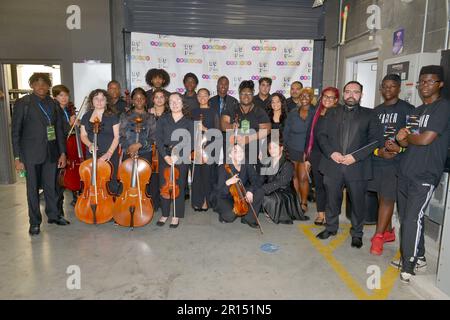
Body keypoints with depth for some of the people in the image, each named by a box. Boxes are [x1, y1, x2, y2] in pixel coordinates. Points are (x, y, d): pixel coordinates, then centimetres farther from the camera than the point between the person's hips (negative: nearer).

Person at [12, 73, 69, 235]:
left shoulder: (53, 104, 7)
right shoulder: (22, 103, -3)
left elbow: (59, 129, 10)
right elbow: (15, 132, -3)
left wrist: (62, 152, 5)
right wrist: (17, 157, -8)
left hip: (51, 152, 3)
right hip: (31, 153, -3)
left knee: (51, 185, 11)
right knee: (33, 188, 6)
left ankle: (53, 214, 29)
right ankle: (34, 222, 19)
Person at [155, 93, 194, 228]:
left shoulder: (188, 122, 5)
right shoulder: (162, 120, 8)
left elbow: (190, 143, -2)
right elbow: (158, 140, 1)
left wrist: (178, 156, -12)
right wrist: (165, 156, -11)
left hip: (181, 157, -1)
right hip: (165, 156, 1)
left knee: (179, 185, 0)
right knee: (164, 185, 1)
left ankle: (176, 216, 12)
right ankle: (165, 214, 17)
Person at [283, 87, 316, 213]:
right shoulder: (293, 113, 5)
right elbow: (285, 132, 9)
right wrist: (286, 147, 2)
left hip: (307, 151, -2)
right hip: (293, 150, 3)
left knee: (303, 178, -5)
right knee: (295, 176, 8)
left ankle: (304, 203, 11)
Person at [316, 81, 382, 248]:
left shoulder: (369, 115, 6)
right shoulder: (332, 112, 12)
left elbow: (376, 139, -2)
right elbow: (321, 134, 7)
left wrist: (355, 156, -13)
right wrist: (331, 153, -10)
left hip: (357, 167, -1)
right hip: (332, 165, 2)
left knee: (358, 202, 8)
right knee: (332, 200, 13)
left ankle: (356, 233, 27)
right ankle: (331, 227, 32)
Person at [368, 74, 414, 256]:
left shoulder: (407, 109, -1)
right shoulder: (376, 111, 13)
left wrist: (398, 147, -18)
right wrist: (378, 150, -6)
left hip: (396, 162, -5)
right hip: (376, 160, 5)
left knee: (387, 199, -6)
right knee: (381, 197, 11)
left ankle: (378, 237, 3)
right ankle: (388, 232, 25)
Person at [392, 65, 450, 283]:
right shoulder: (417, 111, 17)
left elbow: (426, 139, -18)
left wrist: (407, 136, 0)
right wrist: (402, 139, -4)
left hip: (425, 176, -7)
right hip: (406, 172, 7)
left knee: (413, 219, -7)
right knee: (406, 218, 12)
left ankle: (409, 265, 6)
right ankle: (418, 257, 28)